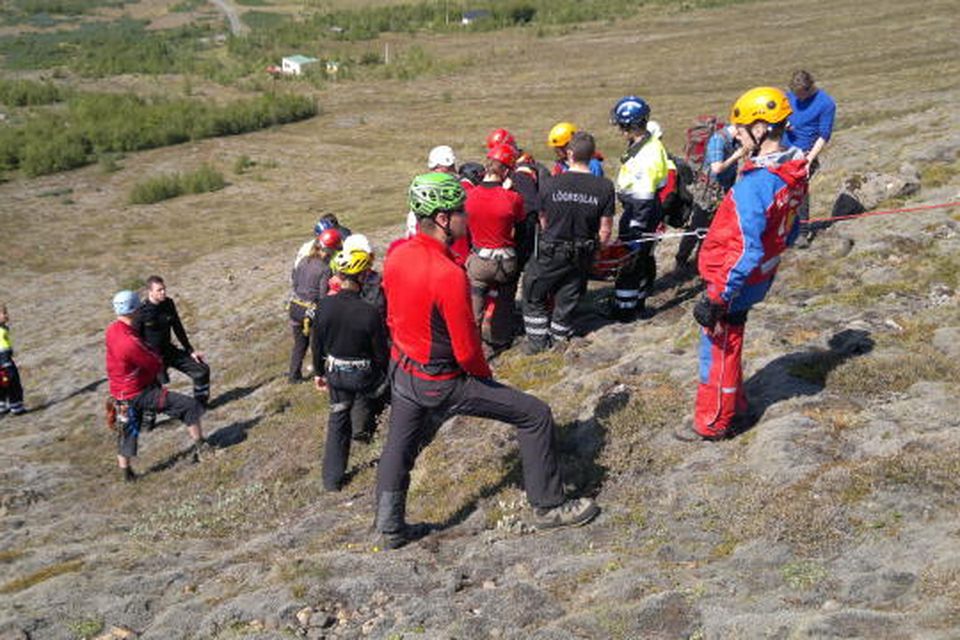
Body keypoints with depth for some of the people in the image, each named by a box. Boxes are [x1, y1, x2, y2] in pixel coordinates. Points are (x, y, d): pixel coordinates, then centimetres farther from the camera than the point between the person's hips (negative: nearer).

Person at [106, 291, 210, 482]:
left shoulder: (112, 329, -5)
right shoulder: (130, 342, -32)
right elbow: (157, 364, -18)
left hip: (120, 393, 9)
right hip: (139, 393, -9)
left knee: (127, 432, 24)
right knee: (190, 406, -3)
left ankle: (125, 472, 38)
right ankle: (200, 446, 9)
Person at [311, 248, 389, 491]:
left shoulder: (325, 306, -12)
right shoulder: (370, 312, -25)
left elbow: (317, 344, 1)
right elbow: (381, 352, -15)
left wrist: (319, 372, 16)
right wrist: (388, 376, 3)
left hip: (335, 372, 4)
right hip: (364, 375, -4)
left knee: (337, 420, 18)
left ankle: (332, 479, 23)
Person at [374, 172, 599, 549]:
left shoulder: (396, 256, -5)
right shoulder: (449, 275, -29)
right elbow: (467, 351, -22)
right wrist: (486, 378, -3)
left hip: (402, 372, 8)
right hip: (444, 383, -7)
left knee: (398, 450, 24)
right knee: (535, 415, 3)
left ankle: (390, 529, 38)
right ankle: (548, 507, 15)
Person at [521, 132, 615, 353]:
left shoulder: (551, 184, -13)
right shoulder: (604, 187, -12)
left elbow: (543, 221, 0)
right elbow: (605, 230, -7)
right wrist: (598, 246, 13)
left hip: (550, 252, -2)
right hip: (582, 255, 2)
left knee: (534, 296, 18)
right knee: (567, 298, 17)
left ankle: (537, 340, 21)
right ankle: (559, 339, 29)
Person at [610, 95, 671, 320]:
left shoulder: (644, 157, -27)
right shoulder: (652, 142, 4)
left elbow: (643, 198, -26)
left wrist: (636, 230, -22)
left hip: (639, 212, -10)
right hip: (651, 210, 10)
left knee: (629, 262, 2)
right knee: (644, 259, 18)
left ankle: (623, 310, 13)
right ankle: (639, 305, 31)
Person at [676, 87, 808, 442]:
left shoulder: (755, 183, -29)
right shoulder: (794, 172, -2)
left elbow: (746, 252, -30)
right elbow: (790, 231, 10)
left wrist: (716, 297, -24)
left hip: (734, 283, -8)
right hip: (759, 280, 8)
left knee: (718, 351, 9)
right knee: (729, 345, 25)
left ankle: (712, 424, 25)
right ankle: (734, 405, 42)